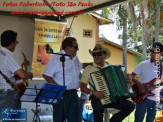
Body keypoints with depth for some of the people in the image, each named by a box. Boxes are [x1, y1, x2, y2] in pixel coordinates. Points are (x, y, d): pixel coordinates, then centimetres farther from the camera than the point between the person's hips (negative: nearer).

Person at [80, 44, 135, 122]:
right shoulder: (88, 69, 1)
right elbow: (83, 88, -2)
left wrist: (126, 80, 4)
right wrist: (93, 92, -20)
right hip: (98, 98, -4)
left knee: (130, 106, -16)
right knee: (98, 109, -38)